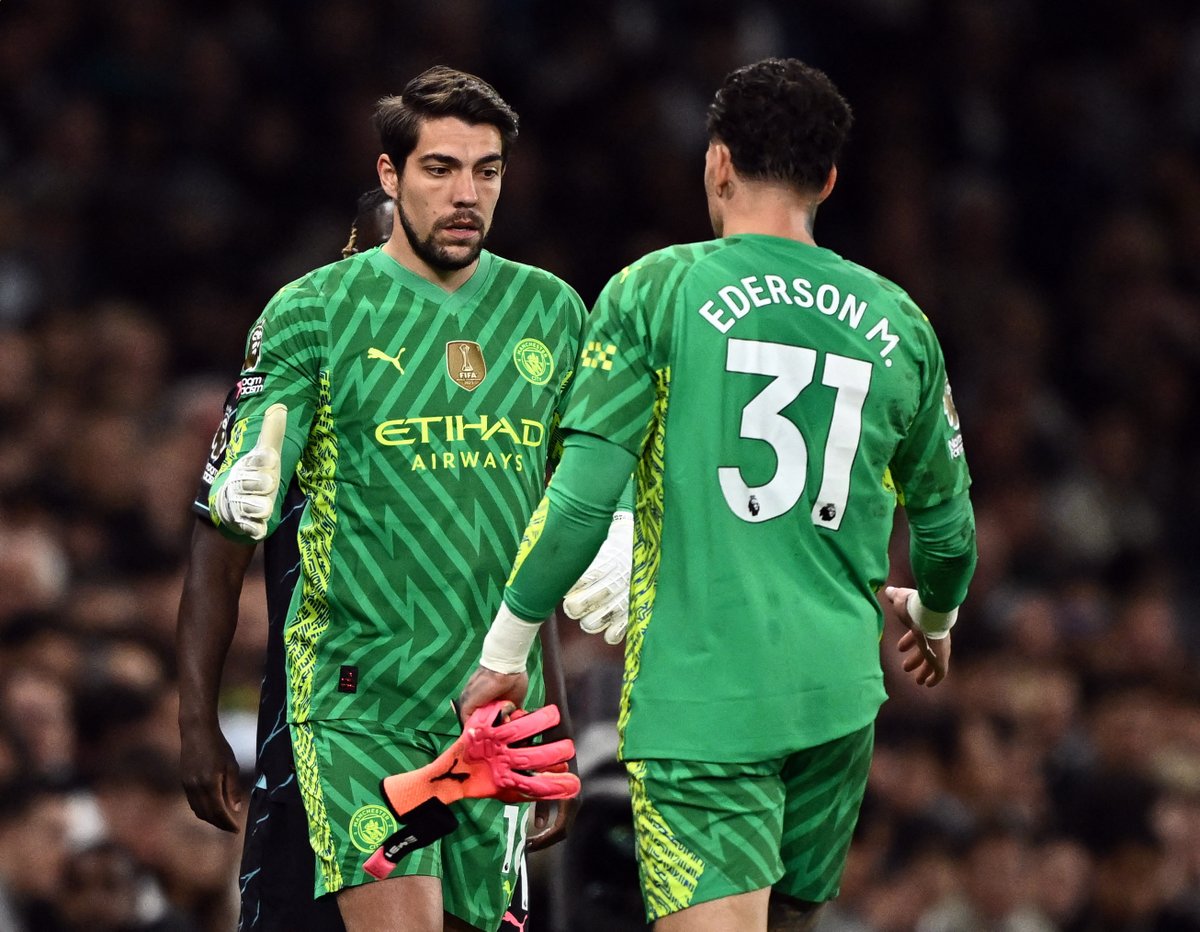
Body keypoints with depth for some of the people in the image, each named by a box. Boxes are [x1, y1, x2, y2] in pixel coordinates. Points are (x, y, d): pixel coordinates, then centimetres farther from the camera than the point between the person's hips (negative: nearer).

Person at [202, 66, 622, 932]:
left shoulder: (551, 310, 9)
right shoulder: (313, 311, -3)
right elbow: (234, 489, -8)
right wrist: (244, 496, -31)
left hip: (494, 692, 4)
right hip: (357, 690, -4)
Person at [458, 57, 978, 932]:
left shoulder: (657, 291, -2)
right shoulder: (895, 321, 9)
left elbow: (582, 497, -9)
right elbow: (947, 521, 19)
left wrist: (505, 650, 1)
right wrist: (933, 615, 41)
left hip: (699, 694, -4)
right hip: (837, 695, 4)